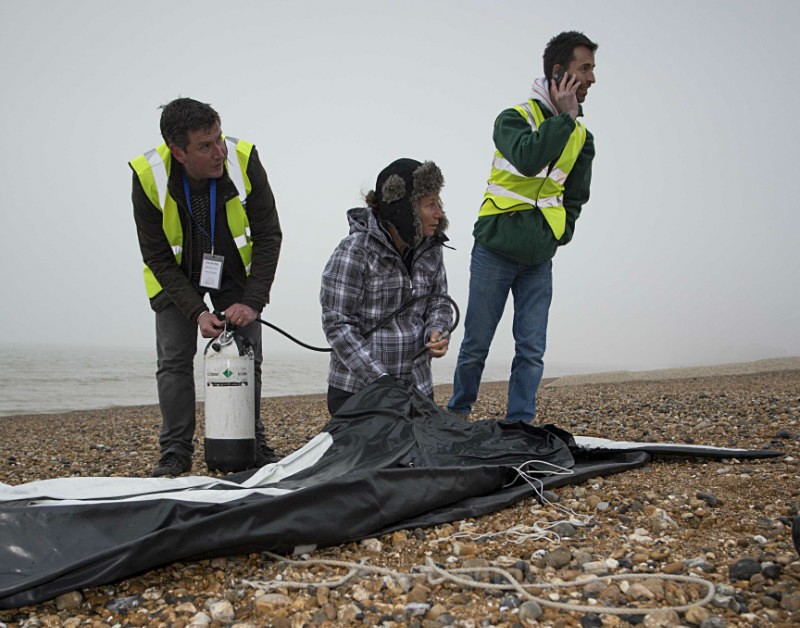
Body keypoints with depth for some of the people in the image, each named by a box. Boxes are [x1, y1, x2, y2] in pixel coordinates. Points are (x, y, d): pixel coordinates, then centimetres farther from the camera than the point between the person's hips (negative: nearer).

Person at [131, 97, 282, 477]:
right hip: (176, 278, 0)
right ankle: (176, 452, 6)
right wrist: (196, 312, -27)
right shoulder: (149, 176, -27)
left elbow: (268, 236, -19)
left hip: (236, 274, 1)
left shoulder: (243, 161, -27)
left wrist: (252, 302, -26)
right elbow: (157, 257, -18)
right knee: (174, 359, -5)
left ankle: (253, 445, 12)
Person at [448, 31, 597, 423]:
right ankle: (457, 416, 22)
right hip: (495, 250, -4)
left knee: (532, 350, 0)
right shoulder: (514, 118, -6)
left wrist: (558, 235, 8)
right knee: (476, 345, 4)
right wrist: (565, 117, -18)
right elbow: (528, 158, -28)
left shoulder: (582, 137, 10)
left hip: (539, 259, 4)